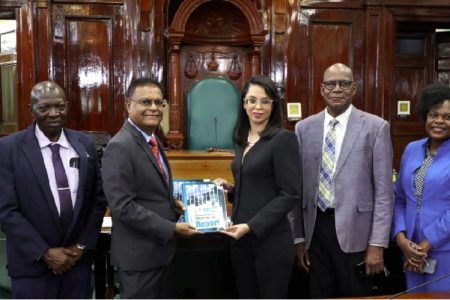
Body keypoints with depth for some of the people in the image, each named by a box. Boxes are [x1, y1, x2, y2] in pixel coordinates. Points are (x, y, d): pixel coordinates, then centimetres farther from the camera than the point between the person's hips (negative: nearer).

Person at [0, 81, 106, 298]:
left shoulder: (84, 144, 2)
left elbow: (98, 198, 6)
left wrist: (83, 245, -2)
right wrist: (45, 252, -12)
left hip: (78, 259, 3)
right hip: (33, 264, -3)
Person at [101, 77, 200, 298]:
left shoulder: (152, 140, 10)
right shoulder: (120, 147, -21)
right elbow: (123, 206, -25)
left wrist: (171, 204, 0)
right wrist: (172, 228, -21)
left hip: (159, 247, 9)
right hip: (139, 253, -9)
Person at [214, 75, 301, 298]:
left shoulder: (283, 138, -11)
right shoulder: (241, 140, 10)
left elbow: (290, 195, -15)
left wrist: (251, 226, -19)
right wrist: (230, 188, 2)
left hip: (271, 239, -6)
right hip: (241, 238, 7)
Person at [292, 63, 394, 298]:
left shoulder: (375, 127, -3)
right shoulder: (304, 128, 5)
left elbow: (384, 191, -5)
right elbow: (299, 186, 7)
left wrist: (377, 244, -8)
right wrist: (299, 237, 6)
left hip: (354, 231, -2)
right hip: (315, 229, 3)